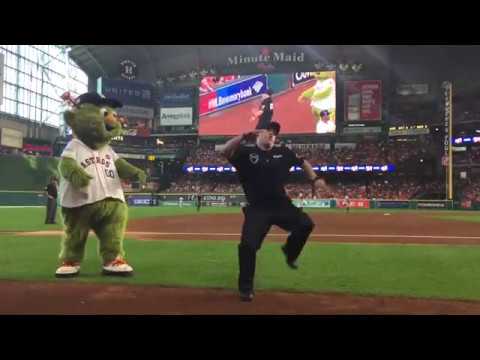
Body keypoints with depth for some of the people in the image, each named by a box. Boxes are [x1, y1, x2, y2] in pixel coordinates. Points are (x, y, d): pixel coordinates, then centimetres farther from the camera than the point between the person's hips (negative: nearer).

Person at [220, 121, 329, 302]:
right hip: (257, 209, -3)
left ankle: (289, 251, 24)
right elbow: (225, 151, -21)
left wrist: (315, 179, 7)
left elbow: (302, 162, 20)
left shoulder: (283, 152, 7)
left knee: (306, 224, -7)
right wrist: (245, 136, -28)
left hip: (282, 205, 4)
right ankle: (245, 287, 9)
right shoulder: (246, 152, -4)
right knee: (247, 245, -11)